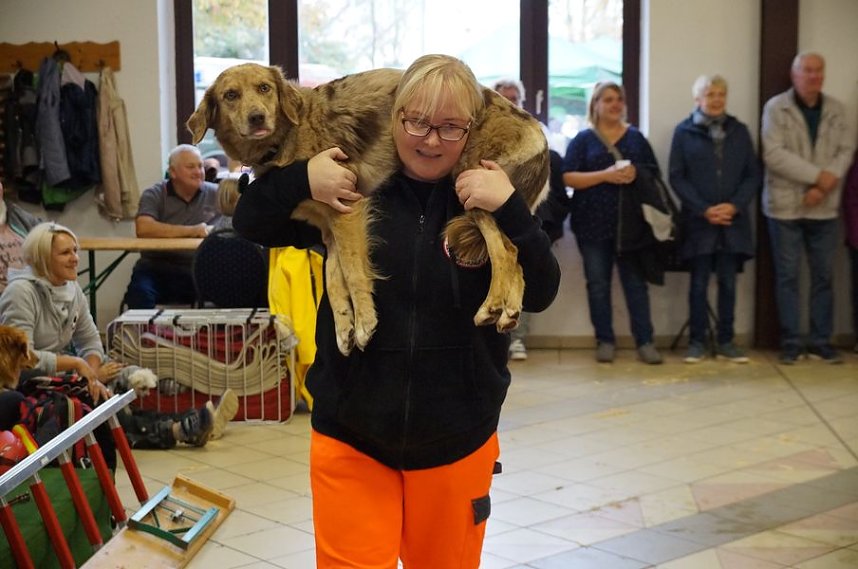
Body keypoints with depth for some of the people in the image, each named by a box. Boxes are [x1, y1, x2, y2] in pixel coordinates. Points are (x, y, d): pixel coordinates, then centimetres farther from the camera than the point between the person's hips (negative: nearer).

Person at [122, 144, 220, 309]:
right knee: (139, 293, -31)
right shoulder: (154, 195, 4)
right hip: (157, 269, -1)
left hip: (199, 272, 1)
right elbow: (143, 228, -13)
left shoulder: (215, 194, 10)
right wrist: (190, 231, -15)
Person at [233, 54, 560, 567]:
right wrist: (301, 179, -19)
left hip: (457, 440, 1)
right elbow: (250, 222, 0)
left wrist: (510, 209, -25)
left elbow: (541, 294, -11)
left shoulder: (487, 197, -6)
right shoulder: (352, 186, -6)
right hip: (350, 439, -1)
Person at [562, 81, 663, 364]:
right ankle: (605, 341, 13)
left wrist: (636, 174, -13)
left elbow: (654, 174, 10)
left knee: (635, 281, 0)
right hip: (593, 223, -1)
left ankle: (645, 341, 3)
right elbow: (568, 178, -6)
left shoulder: (636, 137, 10)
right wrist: (605, 175, -17)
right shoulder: (583, 139, 3)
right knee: (598, 283, 4)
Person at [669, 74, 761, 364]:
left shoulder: (739, 131, 8)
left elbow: (753, 175, 6)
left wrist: (734, 205, -10)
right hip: (699, 220, -2)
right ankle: (697, 341, 10)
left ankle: (726, 341, 13)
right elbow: (677, 177, -3)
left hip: (733, 220, 2)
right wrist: (704, 209, -12)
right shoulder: (684, 131, 1)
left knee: (728, 282, 5)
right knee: (699, 283, 2)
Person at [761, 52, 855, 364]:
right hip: (786, 205, -3)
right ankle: (791, 342, 9)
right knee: (787, 276, 2)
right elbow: (774, 155, -14)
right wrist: (818, 175, -17)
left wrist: (825, 185, -14)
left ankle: (821, 341, 15)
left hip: (824, 207, 3)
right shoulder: (776, 108, -5)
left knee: (824, 276, 7)